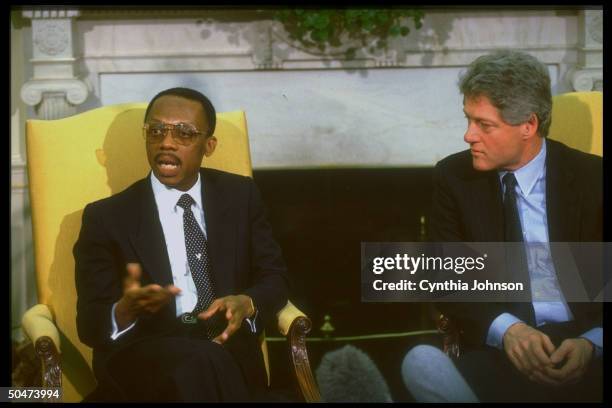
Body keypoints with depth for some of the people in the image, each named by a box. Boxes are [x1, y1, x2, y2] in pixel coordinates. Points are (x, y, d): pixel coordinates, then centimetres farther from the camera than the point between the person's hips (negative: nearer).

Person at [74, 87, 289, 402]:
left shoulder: (240, 195, 12)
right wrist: (126, 311, -26)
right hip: (141, 356, -2)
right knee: (200, 363, -36)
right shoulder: (106, 217, 3)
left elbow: (275, 278, 14)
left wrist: (247, 304, -11)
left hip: (230, 353, 2)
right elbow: (90, 324, -1)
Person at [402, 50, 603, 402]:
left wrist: (592, 342, -17)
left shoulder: (592, 178, 2)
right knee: (421, 363, -31)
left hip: (588, 353, -2)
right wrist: (504, 328, -14)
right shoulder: (454, 177, 6)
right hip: (501, 354, 2)